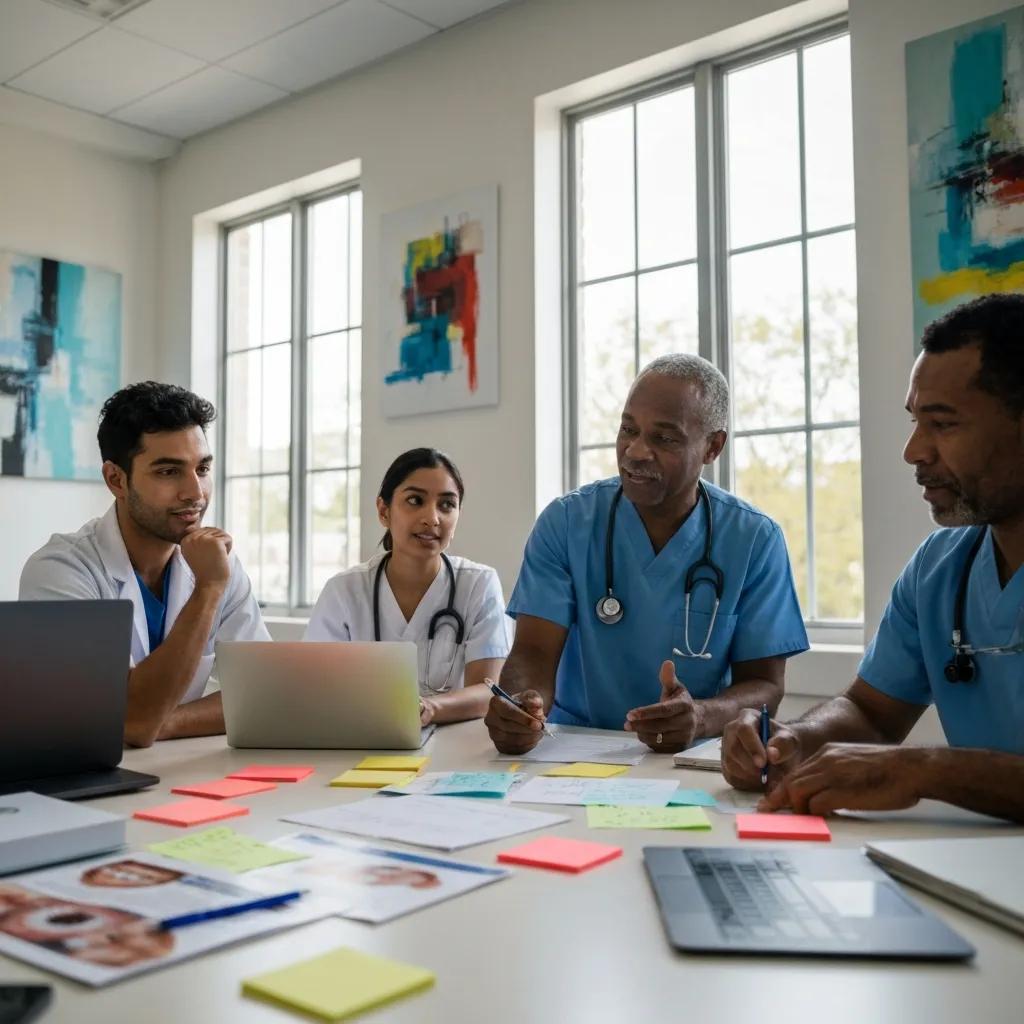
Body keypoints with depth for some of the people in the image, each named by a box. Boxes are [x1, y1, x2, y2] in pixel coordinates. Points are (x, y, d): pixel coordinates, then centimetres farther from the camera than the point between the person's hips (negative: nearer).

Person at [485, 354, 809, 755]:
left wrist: (702, 717, -27)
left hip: (695, 755, 1)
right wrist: (521, 704, -32)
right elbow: (533, 654, -9)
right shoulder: (565, 522, -4)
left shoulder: (755, 540, -5)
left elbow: (764, 685, -5)